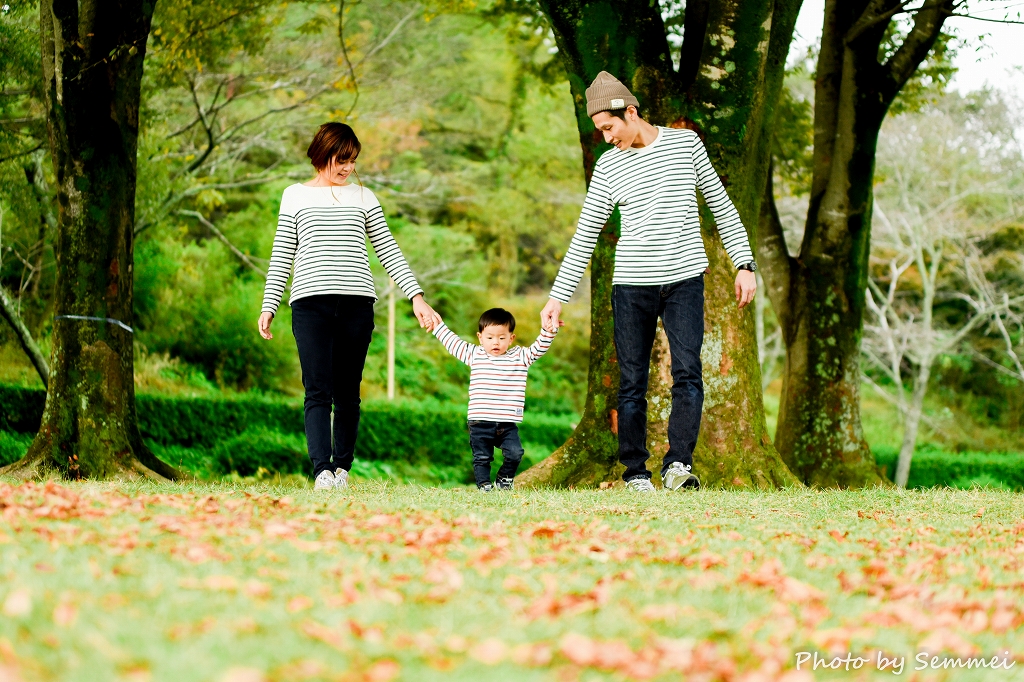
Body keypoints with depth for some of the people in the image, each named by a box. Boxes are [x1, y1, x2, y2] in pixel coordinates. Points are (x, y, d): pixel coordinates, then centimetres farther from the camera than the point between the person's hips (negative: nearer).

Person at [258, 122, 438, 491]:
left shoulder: (363, 197, 16)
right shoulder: (295, 196, 14)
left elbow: (388, 251, 14)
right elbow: (281, 256, 14)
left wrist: (417, 297, 4)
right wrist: (268, 306, 6)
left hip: (357, 302, 2)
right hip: (311, 303, -2)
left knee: (347, 392, 2)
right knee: (318, 391, -13)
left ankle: (342, 467, 11)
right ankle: (322, 470, -22)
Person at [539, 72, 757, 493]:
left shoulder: (686, 143, 4)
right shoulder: (608, 166, 6)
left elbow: (721, 205, 10)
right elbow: (584, 236, 9)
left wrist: (744, 264, 3)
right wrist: (557, 297, 5)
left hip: (684, 279, -1)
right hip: (632, 284, 1)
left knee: (687, 372, -14)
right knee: (632, 382, 0)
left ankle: (678, 465, -19)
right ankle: (636, 473, 8)